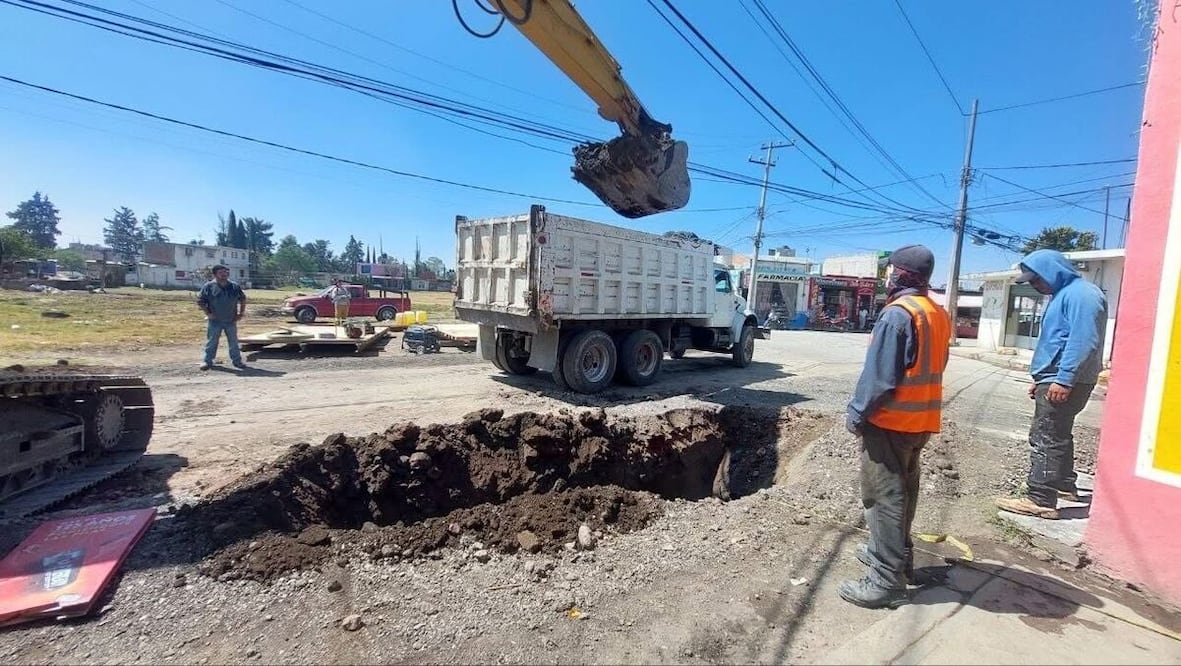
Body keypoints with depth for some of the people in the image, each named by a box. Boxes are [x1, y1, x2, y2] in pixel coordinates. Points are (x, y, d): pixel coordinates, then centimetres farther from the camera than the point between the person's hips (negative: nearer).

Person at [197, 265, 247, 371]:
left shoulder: (234, 286, 3)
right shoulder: (209, 286, -5)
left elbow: (243, 299, 15)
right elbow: (200, 301, -2)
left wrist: (241, 313, 8)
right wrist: (207, 313, -9)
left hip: (231, 321, 2)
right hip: (215, 321, -2)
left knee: (233, 342, 9)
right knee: (211, 342, 5)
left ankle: (236, 361, 17)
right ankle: (208, 361, 16)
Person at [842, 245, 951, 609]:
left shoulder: (897, 313, -20)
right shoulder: (939, 315, 9)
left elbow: (879, 375, -21)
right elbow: (931, 369, 15)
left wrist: (857, 413, -12)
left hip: (890, 421, -9)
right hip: (921, 421, 9)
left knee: (884, 497, -2)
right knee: (902, 493, 20)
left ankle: (887, 581, 4)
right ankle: (895, 554, 35)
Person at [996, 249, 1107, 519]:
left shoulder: (1080, 294, -15)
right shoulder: (1063, 294, 17)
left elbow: (1082, 341, -24)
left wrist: (1063, 379, -26)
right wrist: (1042, 377, 22)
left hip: (1065, 382, -11)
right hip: (1055, 379, 11)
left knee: (1044, 438, -9)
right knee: (1058, 435, 21)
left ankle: (1041, 501, -5)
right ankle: (1065, 485, 35)